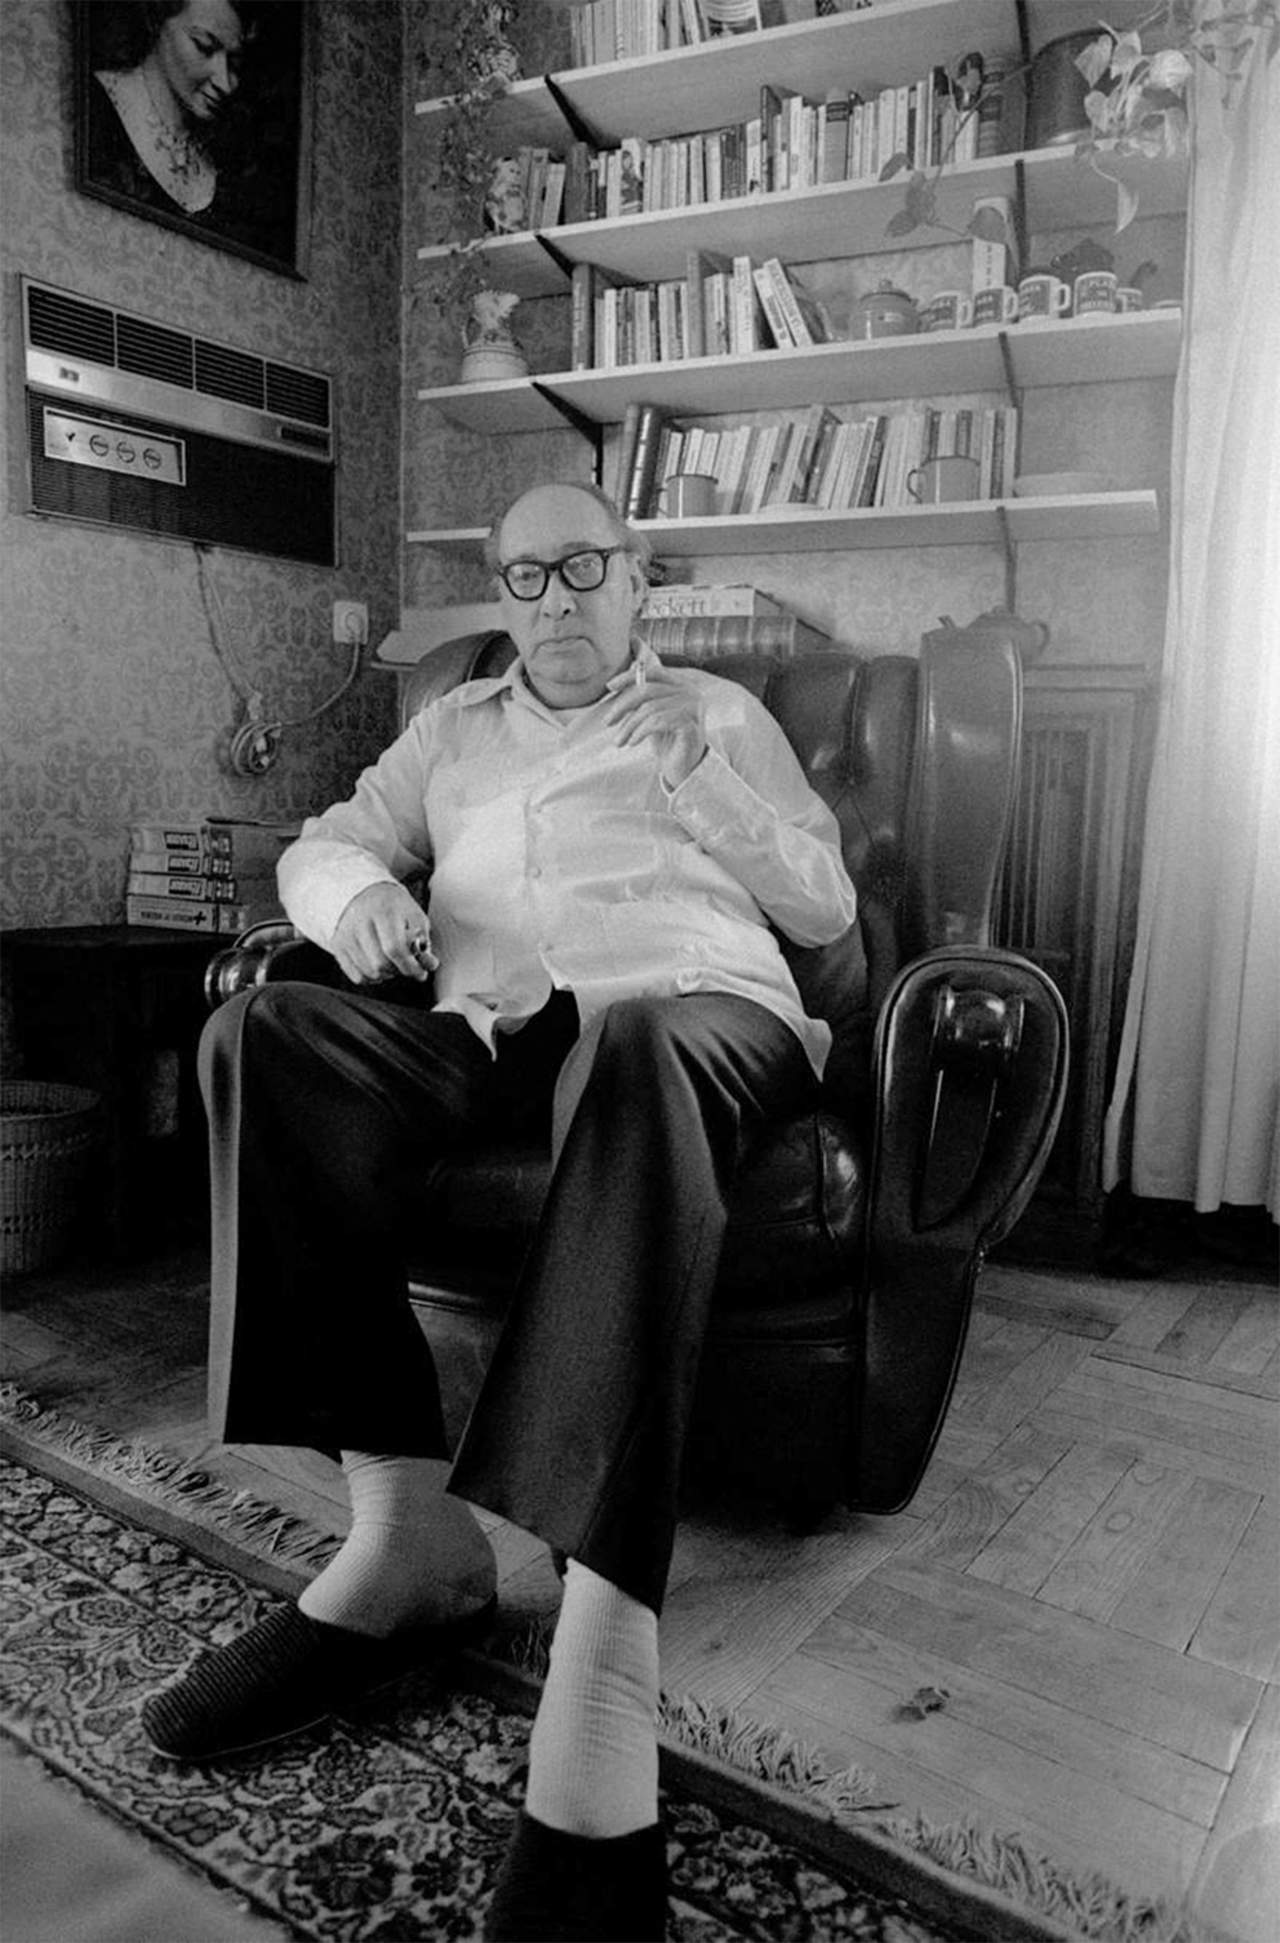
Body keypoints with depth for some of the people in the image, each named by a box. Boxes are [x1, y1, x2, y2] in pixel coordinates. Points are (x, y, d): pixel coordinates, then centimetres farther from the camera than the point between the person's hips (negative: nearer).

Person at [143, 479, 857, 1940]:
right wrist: (359, 891, -3)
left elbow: (826, 907, 16)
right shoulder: (453, 731, 30)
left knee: (632, 1052, -41)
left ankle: (601, 1667, -49)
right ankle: (407, 1528, -28)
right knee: (263, 1032, -26)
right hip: (494, 1029, 3)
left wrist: (706, 791, -2)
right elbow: (318, 845, 22)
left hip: (698, 1008, -3)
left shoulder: (717, 712, 23)